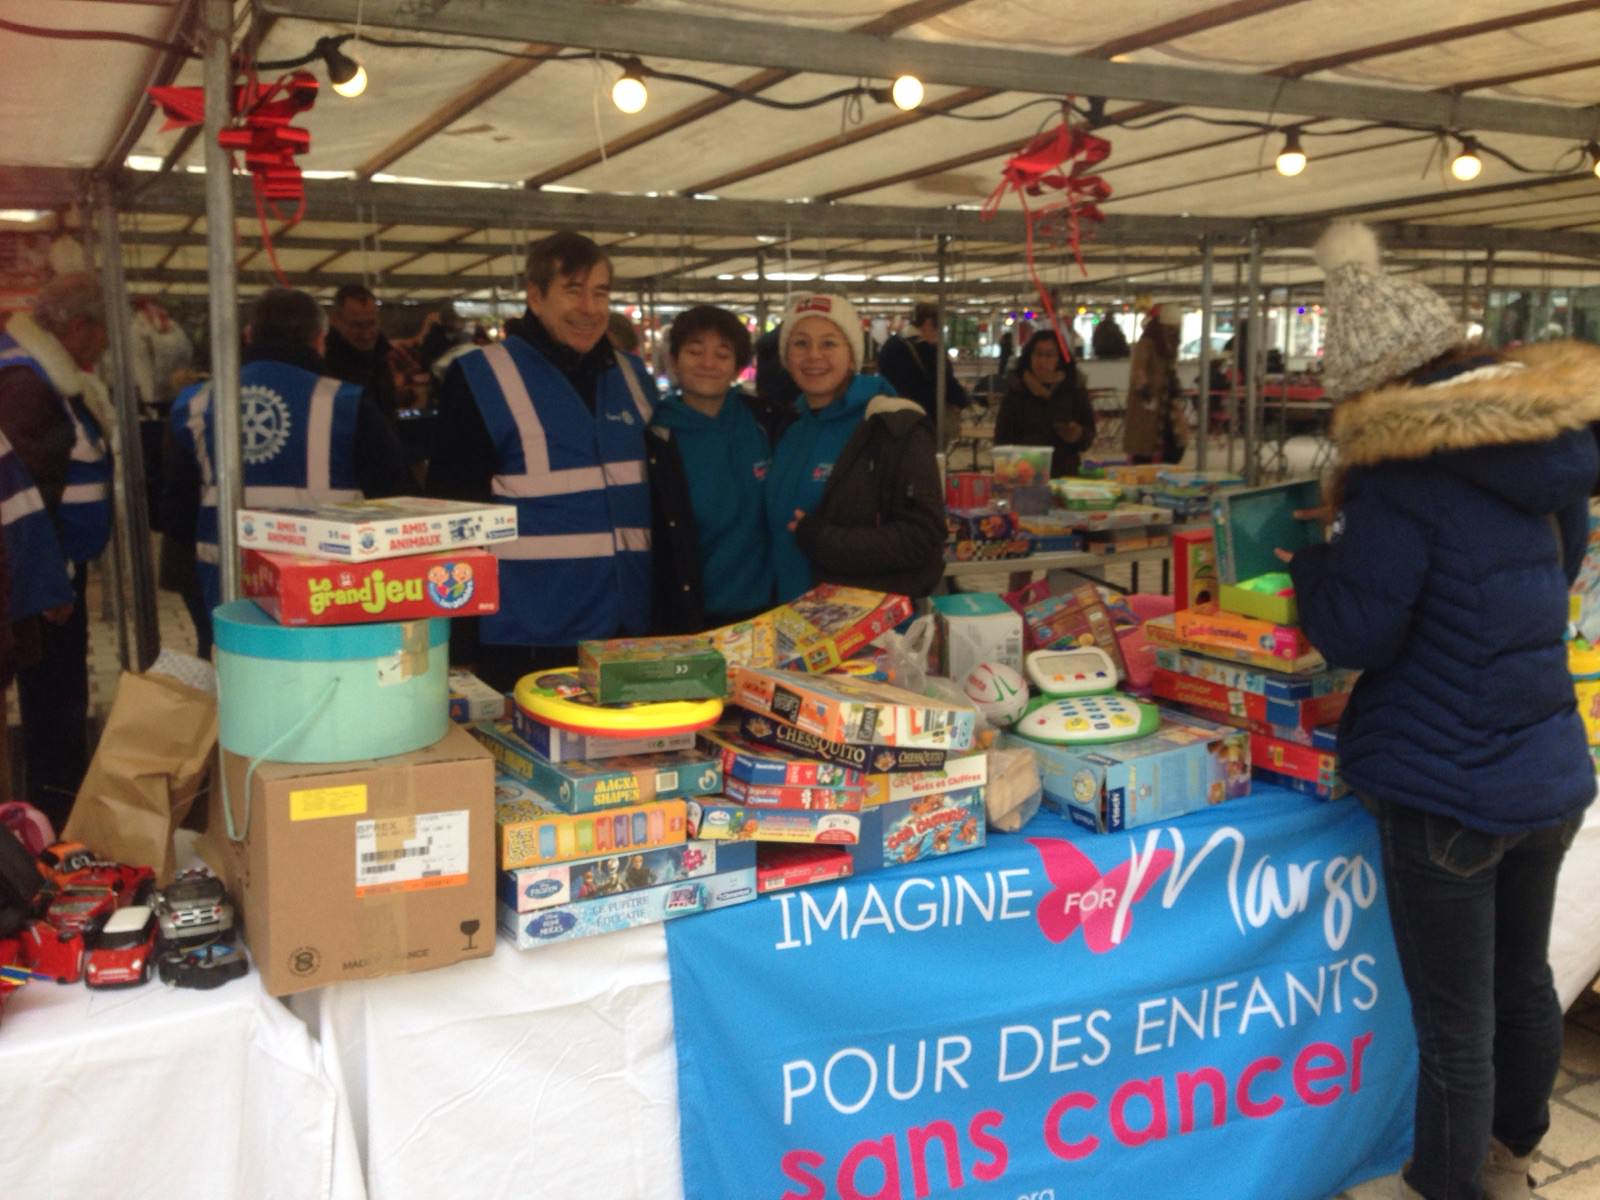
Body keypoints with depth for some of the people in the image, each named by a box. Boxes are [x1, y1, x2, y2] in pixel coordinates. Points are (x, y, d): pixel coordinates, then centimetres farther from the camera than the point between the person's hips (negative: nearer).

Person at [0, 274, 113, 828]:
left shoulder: (53, 373, 12)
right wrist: (51, 583, -23)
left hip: (62, 560, 10)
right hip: (45, 572, -10)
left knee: (63, 691, 18)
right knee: (54, 697, -2)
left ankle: (66, 796, 31)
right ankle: (57, 811, 7)